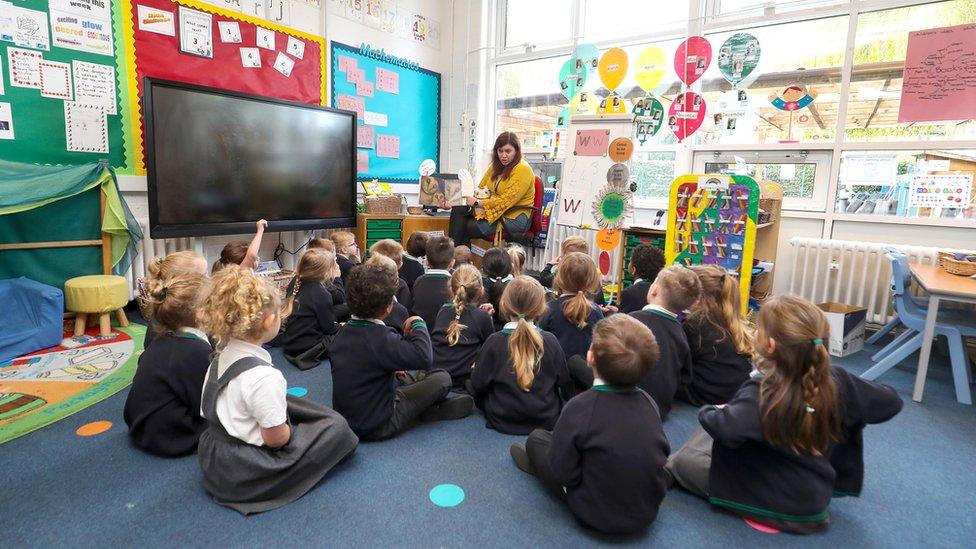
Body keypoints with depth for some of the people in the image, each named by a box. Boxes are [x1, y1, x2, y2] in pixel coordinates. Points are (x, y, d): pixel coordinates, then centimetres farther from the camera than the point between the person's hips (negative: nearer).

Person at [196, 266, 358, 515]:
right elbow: (276, 438, -23)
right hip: (239, 475, -8)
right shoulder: (264, 377, -30)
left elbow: (207, 410, 10)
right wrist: (288, 430, -1)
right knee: (336, 427, -4)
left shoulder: (221, 357, -2)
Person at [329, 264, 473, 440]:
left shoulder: (343, 332, 0)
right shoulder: (380, 338, -27)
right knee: (442, 378, -5)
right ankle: (430, 411, 21)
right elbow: (423, 358, -33)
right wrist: (419, 324, -18)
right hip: (377, 426, -8)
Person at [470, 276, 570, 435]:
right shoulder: (550, 341, -13)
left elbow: (478, 385, -11)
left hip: (502, 422, 0)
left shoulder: (494, 342, -17)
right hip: (546, 421, 1)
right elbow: (564, 381, -3)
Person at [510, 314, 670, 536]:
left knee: (536, 438, 11)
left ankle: (535, 460, 42)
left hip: (598, 517, -4)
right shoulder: (649, 401, -13)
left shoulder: (579, 408, -28)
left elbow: (562, 473, -22)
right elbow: (663, 453, 1)